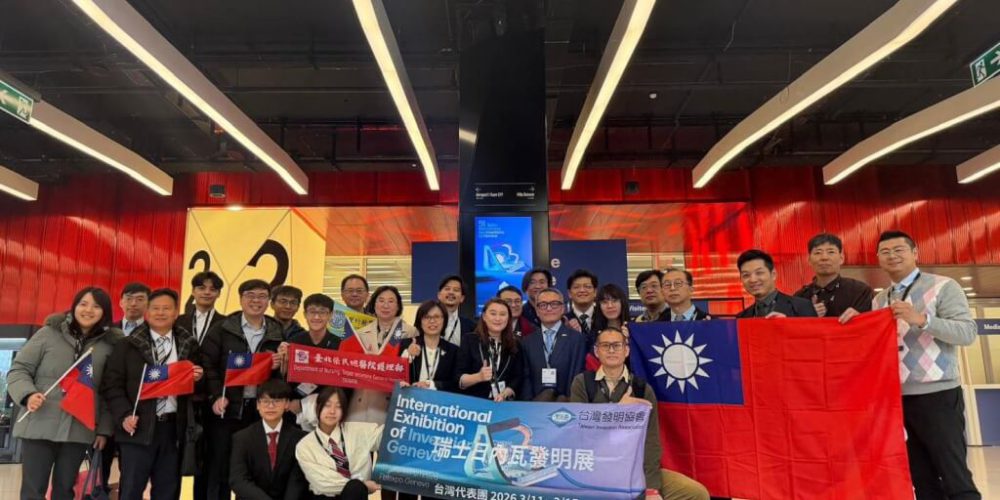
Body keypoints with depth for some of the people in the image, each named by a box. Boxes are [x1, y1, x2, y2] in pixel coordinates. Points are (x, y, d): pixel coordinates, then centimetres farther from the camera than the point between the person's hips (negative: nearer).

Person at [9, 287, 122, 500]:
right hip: (39, 426, -2)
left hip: (79, 430, 2)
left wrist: (104, 429, 4)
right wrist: (28, 394, -18)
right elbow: (18, 369, 1)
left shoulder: (110, 345, 4)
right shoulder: (49, 333, -1)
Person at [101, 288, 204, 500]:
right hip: (139, 427, -2)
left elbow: (196, 385, 16)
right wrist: (124, 416, -12)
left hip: (173, 428, 2)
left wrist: (197, 378, -6)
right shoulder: (128, 345, 3)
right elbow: (112, 385, 0)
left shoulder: (189, 345, 10)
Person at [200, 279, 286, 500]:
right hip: (227, 408, -2)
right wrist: (216, 396, -13)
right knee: (219, 467, 5)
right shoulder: (222, 329, 1)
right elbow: (207, 364, -4)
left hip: (260, 409, 2)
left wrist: (279, 366, -12)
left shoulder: (278, 333, 7)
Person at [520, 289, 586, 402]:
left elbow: (576, 376, 1)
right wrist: (529, 403, -6)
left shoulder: (577, 338, 3)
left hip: (564, 399, -2)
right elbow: (526, 378, 9)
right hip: (536, 401, 3)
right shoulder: (528, 342, 13)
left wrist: (567, 400, -11)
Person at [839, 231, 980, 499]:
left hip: (937, 395, -5)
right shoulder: (878, 301, 14)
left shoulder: (943, 287, -2)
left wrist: (921, 319, -26)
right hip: (896, 397, 5)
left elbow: (967, 332, -13)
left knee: (954, 477, -2)